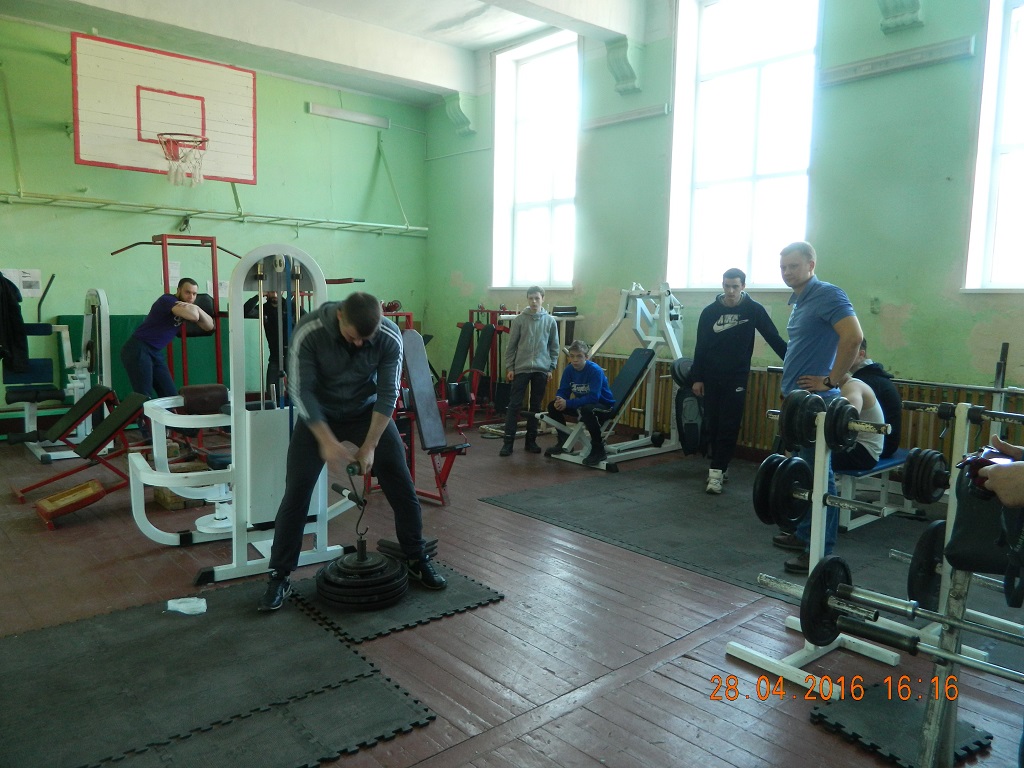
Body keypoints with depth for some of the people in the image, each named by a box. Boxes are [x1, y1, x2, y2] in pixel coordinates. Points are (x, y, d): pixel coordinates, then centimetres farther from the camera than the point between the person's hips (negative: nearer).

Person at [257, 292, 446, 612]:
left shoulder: (390, 337, -25)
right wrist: (327, 442, -28)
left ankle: (417, 560, 13)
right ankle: (279, 577, 5)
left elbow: (387, 393, -19)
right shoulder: (309, 331, -30)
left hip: (368, 411, 2)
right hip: (319, 414, -1)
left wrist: (370, 446, -21)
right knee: (296, 492, -8)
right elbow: (301, 390, -24)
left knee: (402, 486, -3)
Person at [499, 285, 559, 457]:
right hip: (521, 368, -2)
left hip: (541, 370, 2)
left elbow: (554, 347, 9)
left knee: (536, 407, 8)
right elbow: (511, 345, 1)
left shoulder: (550, 321, 4)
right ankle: (508, 442, 1)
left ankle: (531, 441, 18)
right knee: (514, 405, -3)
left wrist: (551, 368, 3)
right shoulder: (519, 319, -1)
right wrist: (509, 367, -3)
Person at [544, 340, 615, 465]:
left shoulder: (595, 370, -24)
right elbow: (563, 391, -3)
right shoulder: (569, 369, -6)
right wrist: (559, 401, -28)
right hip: (583, 406, 7)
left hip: (604, 407, -7)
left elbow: (593, 397, -32)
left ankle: (598, 449, -21)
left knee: (587, 409, -39)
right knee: (553, 406, -3)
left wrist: (567, 403, -33)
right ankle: (564, 441, 15)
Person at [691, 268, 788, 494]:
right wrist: (697, 378, 3)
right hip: (711, 377, 3)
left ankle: (717, 471, -3)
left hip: (736, 377, -2)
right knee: (712, 425, 7)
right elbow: (700, 347, 5)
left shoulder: (753, 310, -3)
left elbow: (774, 339, -1)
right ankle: (720, 465, 22)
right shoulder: (710, 311, 2)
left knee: (729, 426, -6)